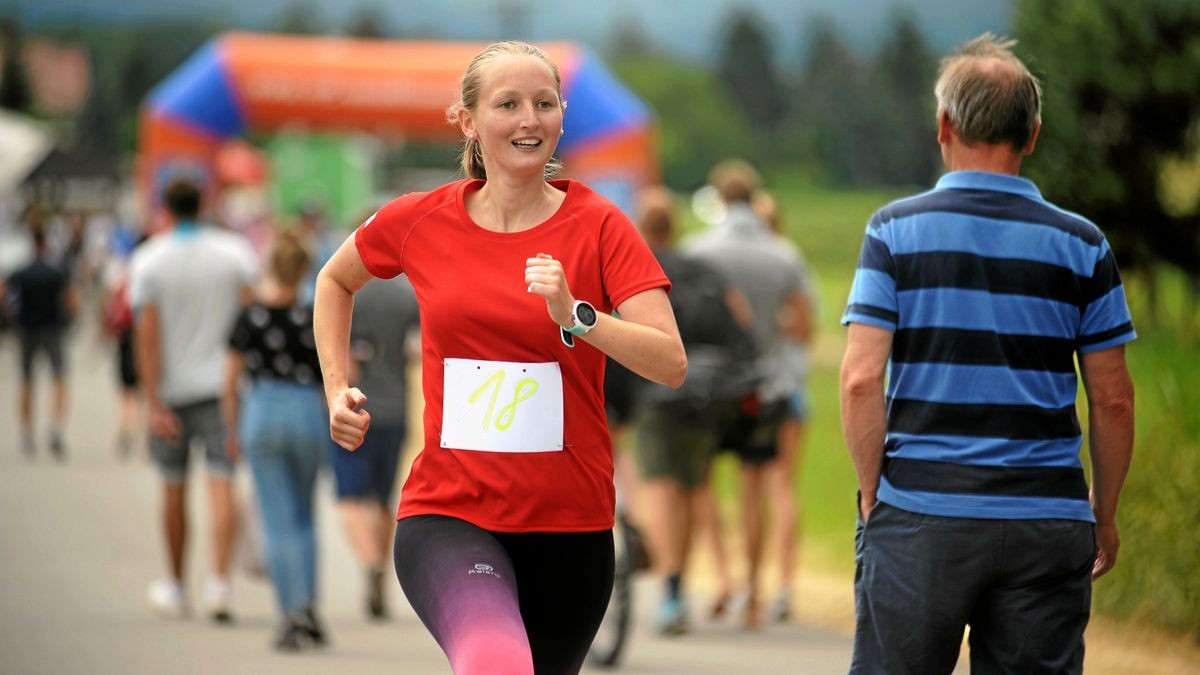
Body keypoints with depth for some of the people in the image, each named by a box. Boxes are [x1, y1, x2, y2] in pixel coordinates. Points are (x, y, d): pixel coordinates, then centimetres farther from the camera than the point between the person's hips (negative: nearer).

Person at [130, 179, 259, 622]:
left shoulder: (147, 261, -4)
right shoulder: (233, 251, -1)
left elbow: (147, 334, -10)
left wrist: (153, 402, -13)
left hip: (171, 387, 0)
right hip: (222, 386, 0)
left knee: (174, 489, 13)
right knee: (221, 485, -6)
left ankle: (175, 587, 24)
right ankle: (219, 581, -23)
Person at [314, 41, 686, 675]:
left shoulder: (598, 226, -3)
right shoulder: (420, 220, 2)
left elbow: (670, 362, -13)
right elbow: (335, 280, 24)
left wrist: (575, 315, -27)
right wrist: (337, 389, 13)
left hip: (569, 523, 1)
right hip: (447, 512, -1)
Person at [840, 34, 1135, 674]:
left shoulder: (895, 229, 0)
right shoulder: (1081, 244, 3)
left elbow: (861, 380, -7)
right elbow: (1112, 400, 4)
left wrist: (871, 494, 4)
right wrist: (1105, 516, 15)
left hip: (919, 516, -1)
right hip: (1046, 523, 1)